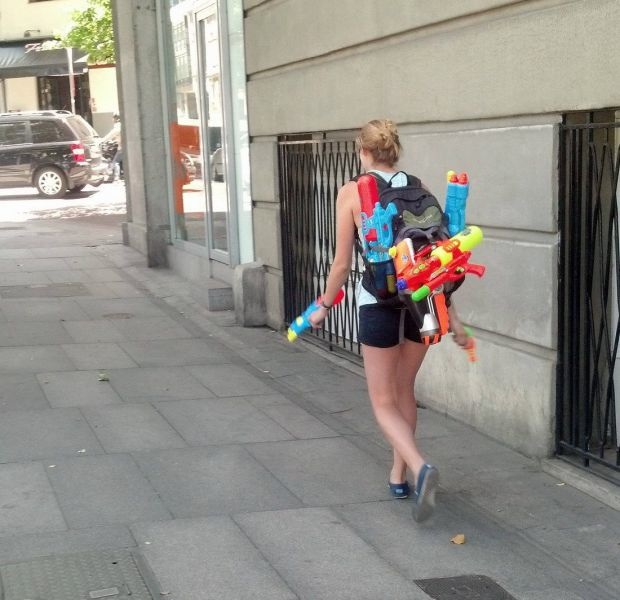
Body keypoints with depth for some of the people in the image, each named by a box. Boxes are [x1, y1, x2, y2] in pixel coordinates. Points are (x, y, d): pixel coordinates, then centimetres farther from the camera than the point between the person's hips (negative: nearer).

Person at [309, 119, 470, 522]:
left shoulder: (353, 192, -4)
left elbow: (342, 263, -2)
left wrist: (324, 306, 13)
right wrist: (452, 315, 8)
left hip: (380, 302, -4)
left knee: (384, 402, 6)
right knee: (404, 391, 22)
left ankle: (420, 468, -18)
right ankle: (399, 476, 30)